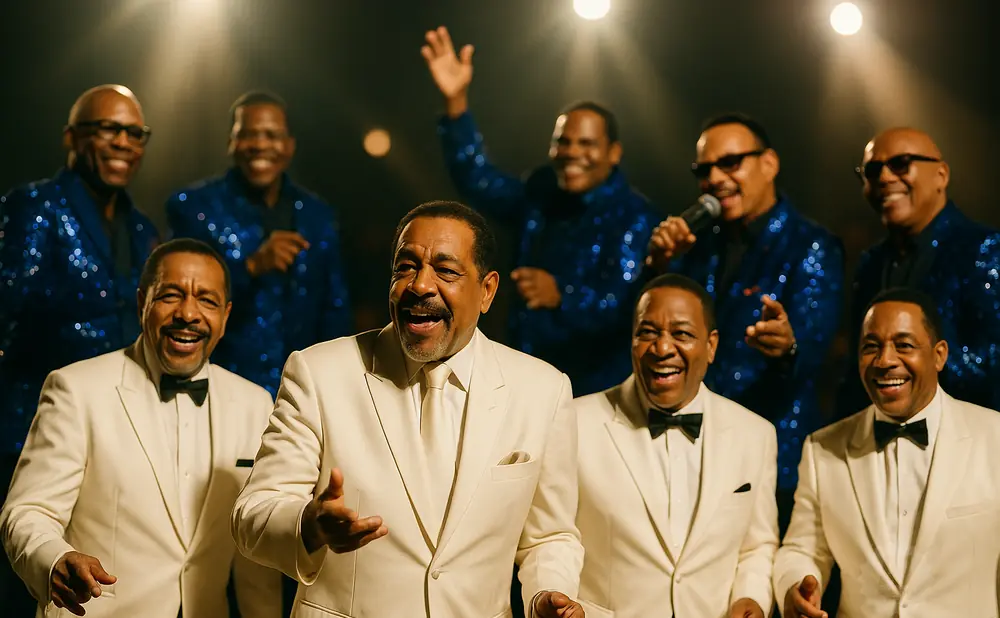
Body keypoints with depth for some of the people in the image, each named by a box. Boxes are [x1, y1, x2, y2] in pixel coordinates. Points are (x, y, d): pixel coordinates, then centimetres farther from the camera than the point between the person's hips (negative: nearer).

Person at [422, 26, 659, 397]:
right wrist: (456, 103, -9)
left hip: (598, 394, -5)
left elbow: (623, 305, -21)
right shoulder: (539, 197, 9)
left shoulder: (634, 216, -10)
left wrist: (560, 295, -40)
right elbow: (478, 180, 1)